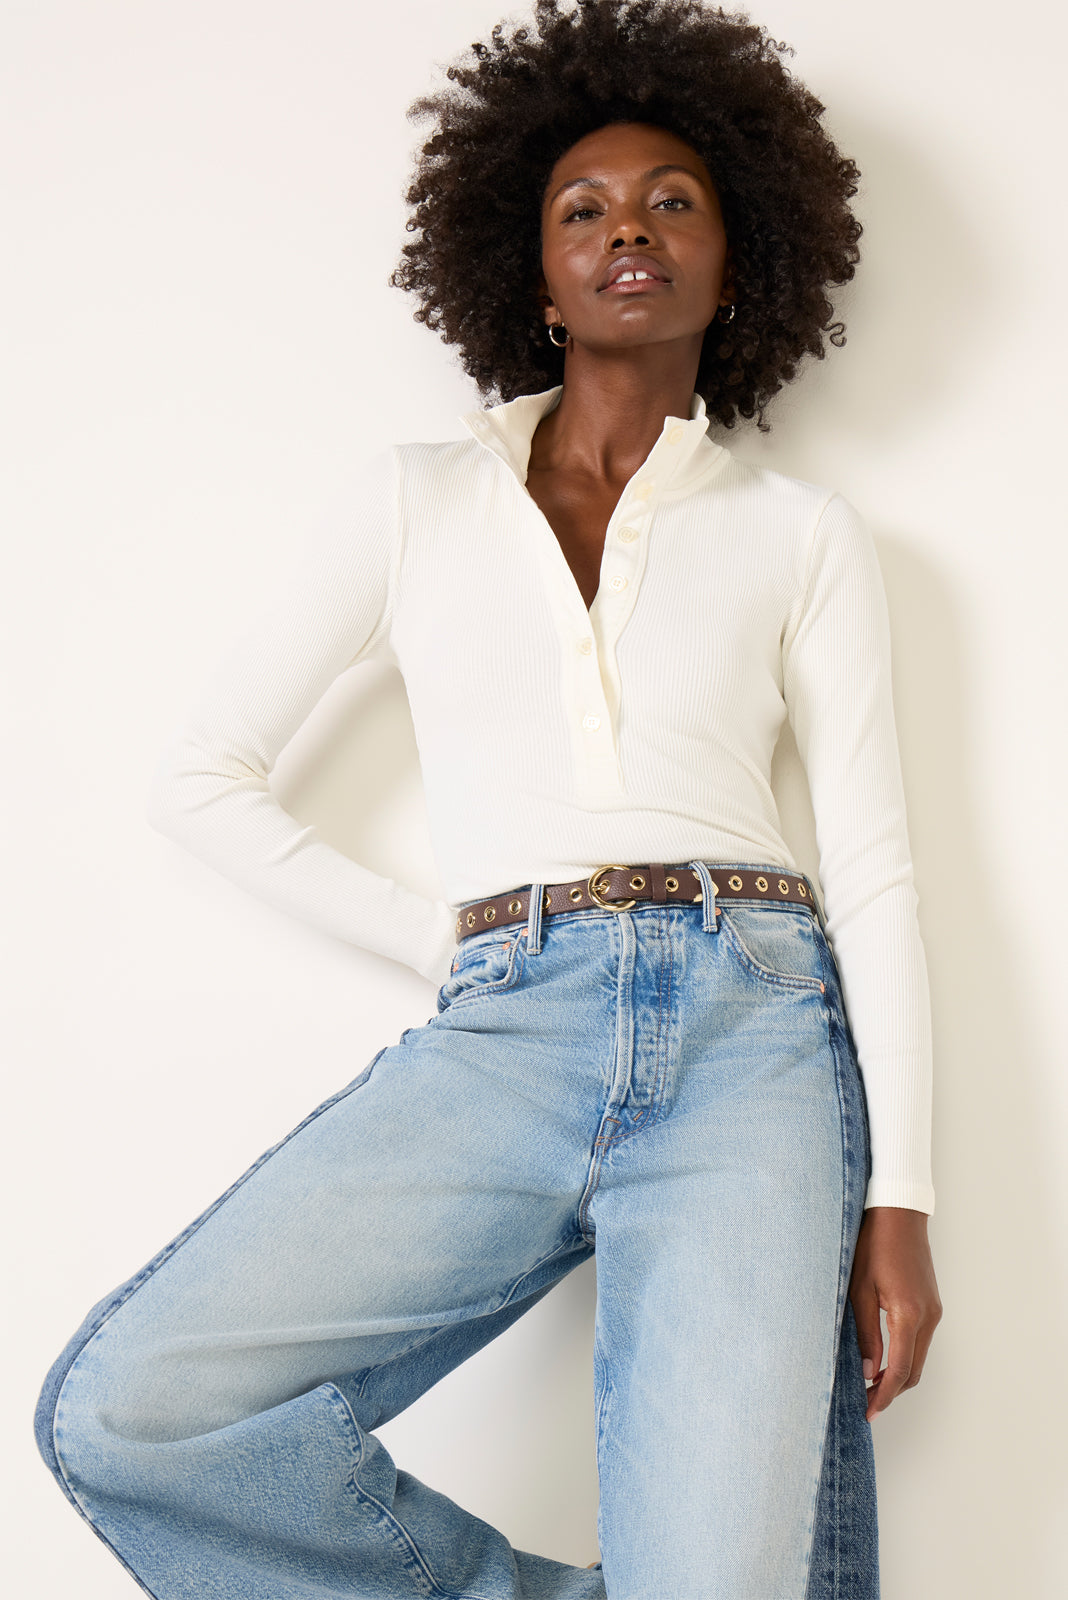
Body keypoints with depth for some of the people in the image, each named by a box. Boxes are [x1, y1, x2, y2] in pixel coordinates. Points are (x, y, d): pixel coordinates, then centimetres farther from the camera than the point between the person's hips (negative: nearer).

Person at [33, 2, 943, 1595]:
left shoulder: (801, 532, 13)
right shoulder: (419, 501, 15)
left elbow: (874, 866, 7)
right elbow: (206, 773, 13)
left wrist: (902, 1194, -2)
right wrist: (449, 941, 5)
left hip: (750, 1025, -1)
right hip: (501, 1039, 2)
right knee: (122, 1415, -17)